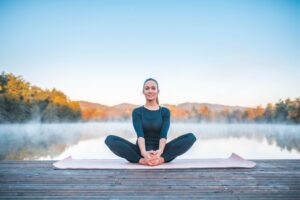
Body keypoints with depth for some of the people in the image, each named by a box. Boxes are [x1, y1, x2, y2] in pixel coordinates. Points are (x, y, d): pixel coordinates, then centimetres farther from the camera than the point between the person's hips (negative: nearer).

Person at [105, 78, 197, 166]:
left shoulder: (165, 111, 5)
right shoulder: (137, 111, 3)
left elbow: (163, 134, -10)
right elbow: (140, 134, -13)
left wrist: (159, 151, -32)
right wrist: (144, 152, -34)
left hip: (159, 151, 1)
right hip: (141, 151, 0)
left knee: (191, 137, -21)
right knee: (110, 139, -24)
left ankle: (162, 159, -33)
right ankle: (141, 160, -32)